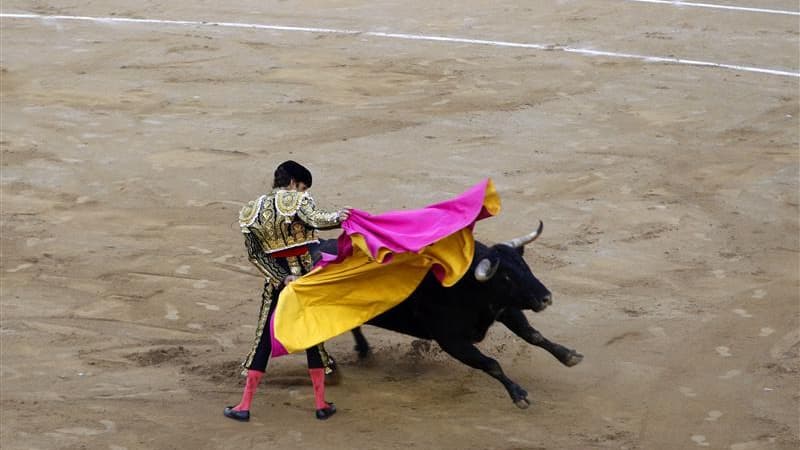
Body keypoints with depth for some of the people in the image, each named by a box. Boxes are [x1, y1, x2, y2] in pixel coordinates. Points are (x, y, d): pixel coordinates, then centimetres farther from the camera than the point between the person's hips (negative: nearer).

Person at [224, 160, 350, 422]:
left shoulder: (251, 212, 6)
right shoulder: (297, 201, -9)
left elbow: (255, 255, 1)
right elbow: (317, 221, -26)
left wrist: (282, 278, -4)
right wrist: (338, 217, -7)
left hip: (275, 283, 3)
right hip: (305, 278, -3)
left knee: (263, 341, 8)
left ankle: (244, 405, 5)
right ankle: (322, 405, 11)